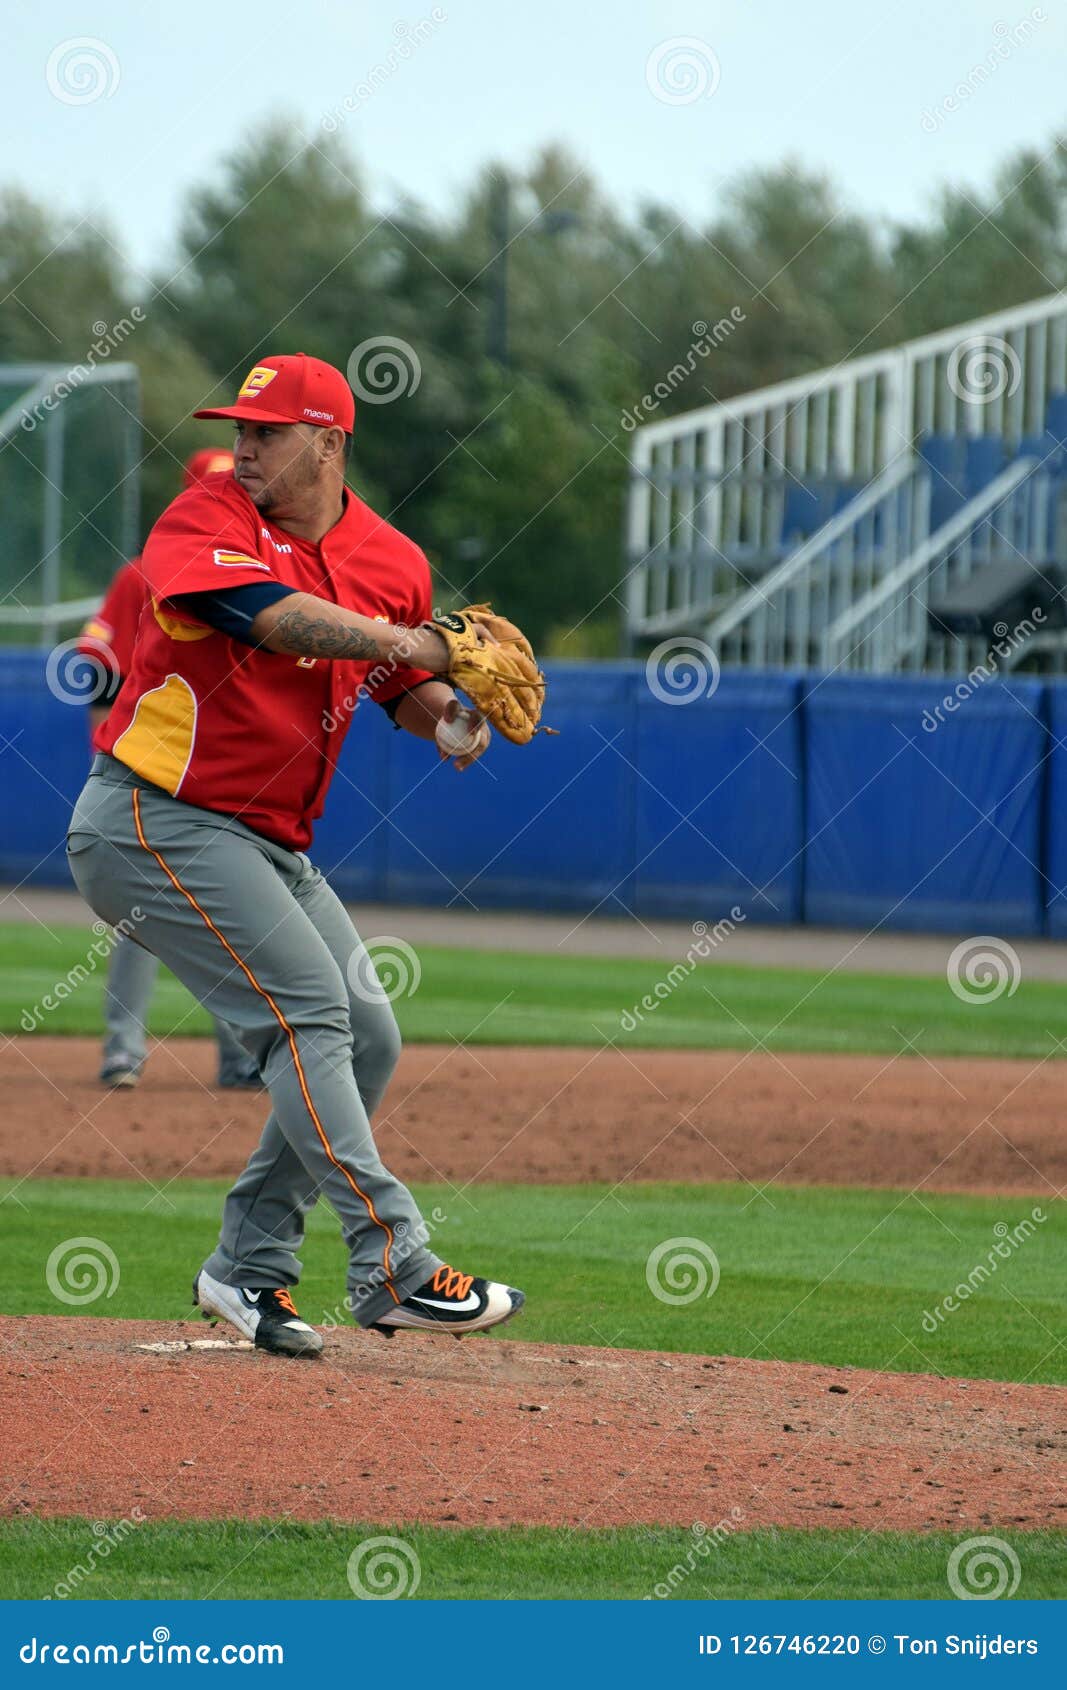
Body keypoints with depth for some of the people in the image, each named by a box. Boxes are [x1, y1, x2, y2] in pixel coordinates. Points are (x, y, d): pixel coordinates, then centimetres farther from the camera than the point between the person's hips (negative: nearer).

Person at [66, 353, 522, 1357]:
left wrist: (447, 711, -6)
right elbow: (273, 616, -32)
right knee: (308, 1009, -18)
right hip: (156, 819, -8)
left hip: (272, 844, 8)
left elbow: (407, 685, 18)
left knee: (367, 1037, 5)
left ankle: (246, 1271, 12)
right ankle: (393, 1267, -20)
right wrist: (411, 642, -40)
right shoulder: (207, 522, -13)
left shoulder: (391, 563, 6)